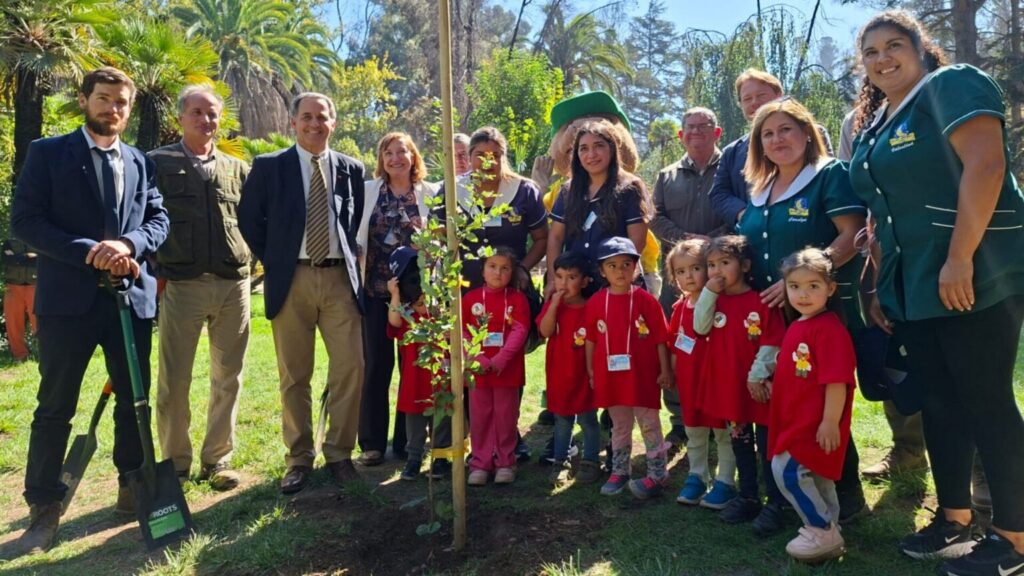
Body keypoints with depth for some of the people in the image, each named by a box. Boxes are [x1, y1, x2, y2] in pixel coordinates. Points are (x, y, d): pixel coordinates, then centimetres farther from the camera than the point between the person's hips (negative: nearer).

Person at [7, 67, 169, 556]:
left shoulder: (141, 162, 13)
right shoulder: (48, 152, 2)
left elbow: (158, 219, 6)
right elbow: (24, 220, -6)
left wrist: (128, 244, -14)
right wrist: (88, 252, -17)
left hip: (132, 295, 4)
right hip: (67, 296, -3)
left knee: (133, 400, 11)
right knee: (54, 406, 4)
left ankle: (132, 488, 26)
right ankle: (45, 507, 16)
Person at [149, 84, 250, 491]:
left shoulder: (237, 169, 14)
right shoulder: (157, 164, 5)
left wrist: (252, 260, 6)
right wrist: (153, 270, -4)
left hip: (233, 285, 3)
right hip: (181, 285, -2)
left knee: (228, 377, 7)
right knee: (174, 380, 2)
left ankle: (217, 460, 20)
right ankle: (176, 464, 17)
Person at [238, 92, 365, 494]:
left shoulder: (351, 169, 10)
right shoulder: (269, 167, 5)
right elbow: (248, 221, 7)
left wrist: (351, 257, 7)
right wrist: (272, 261, 3)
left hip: (340, 279, 2)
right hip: (291, 280, -1)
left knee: (350, 368, -2)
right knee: (294, 376, 4)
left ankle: (339, 453, 14)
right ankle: (299, 459, 18)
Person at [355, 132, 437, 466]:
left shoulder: (430, 193, 5)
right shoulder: (369, 190, 7)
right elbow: (356, 233, 7)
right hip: (375, 288, 0)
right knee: (376, 363, 3)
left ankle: (408, 439, 18)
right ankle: (373, 442, 13)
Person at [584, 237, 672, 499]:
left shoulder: (646, 300, -9)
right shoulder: (595, 302, -1)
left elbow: (660, 338, -6)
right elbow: (591, 340, 5)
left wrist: (665, 370, -6)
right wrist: (591, 371, 7)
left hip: (643, 376, -3)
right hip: (611, 377, 3)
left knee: (649, 425, 7)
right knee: (619, 427, 17)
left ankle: (657, 475, 17)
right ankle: (619, 472, 30)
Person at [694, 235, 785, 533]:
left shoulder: (762, 302, -13)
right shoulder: (715, 300, 5)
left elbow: (771, 344, -14)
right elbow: (701, 327, -10)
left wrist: (757, 376, -16)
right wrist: (708, 292, -15)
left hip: (757, 386, -6)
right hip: (728, 385, 6)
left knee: (767, 446, 5)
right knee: (741, 445, 17)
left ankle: (776, 504, 16)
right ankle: (748, 498, 29)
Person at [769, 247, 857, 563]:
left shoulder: (830, 329, -19)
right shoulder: (796, 327, 10)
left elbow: (837, 382, -23)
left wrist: (830, 423, -23)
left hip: (816, 425, -10)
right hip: (798, 422, 10)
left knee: (787, 471, -10)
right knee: (814, 475, 18)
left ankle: (823, 534, 4)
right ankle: (824, 531, 33)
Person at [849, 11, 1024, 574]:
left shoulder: (952, 85, -6)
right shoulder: (872, 127, 17)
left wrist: (960, 260, -25)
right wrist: (880, 283, 15)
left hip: (973, 276, -8)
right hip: (913, 284, 8)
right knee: (940, 401, 12)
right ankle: (955, 519, 24)